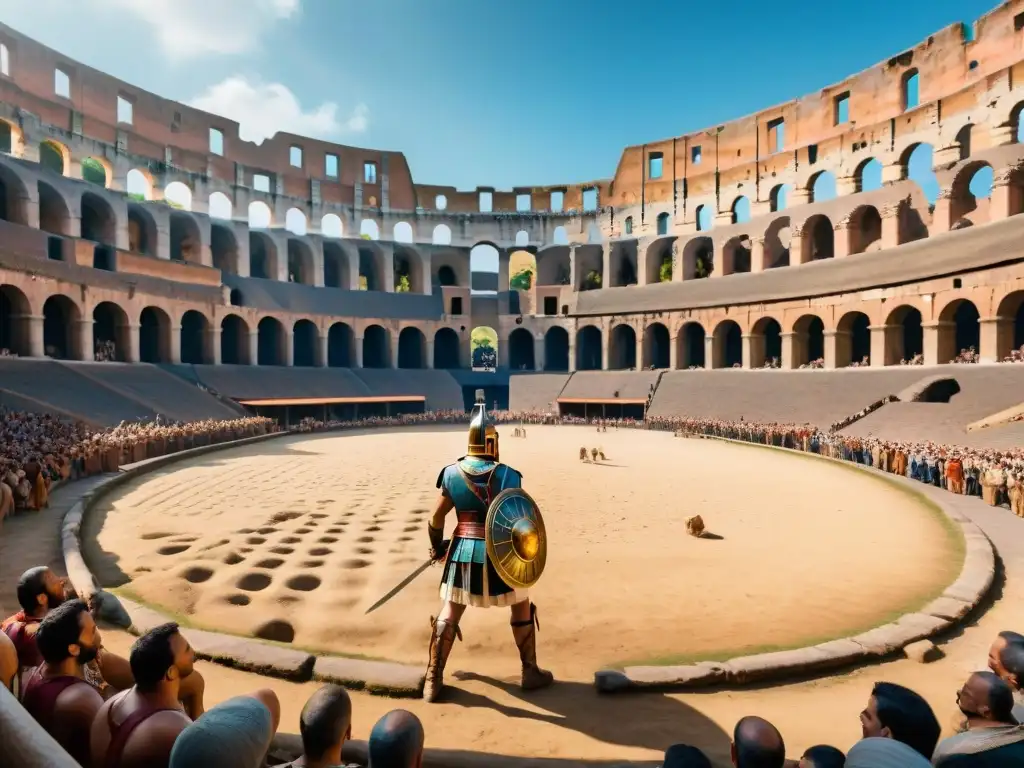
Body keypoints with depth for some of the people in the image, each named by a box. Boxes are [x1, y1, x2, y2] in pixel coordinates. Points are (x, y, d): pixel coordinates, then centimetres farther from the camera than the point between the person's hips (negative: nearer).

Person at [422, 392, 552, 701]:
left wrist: (437, 547, 18)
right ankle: (530, 672, 30)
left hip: (463, 553, 3)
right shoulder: (506, 475, -12)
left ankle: (433, 680, 24)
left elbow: (436, 518, 2)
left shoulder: (452, 473, -3)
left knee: (449, 614, 18)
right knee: (522, 607, 20)